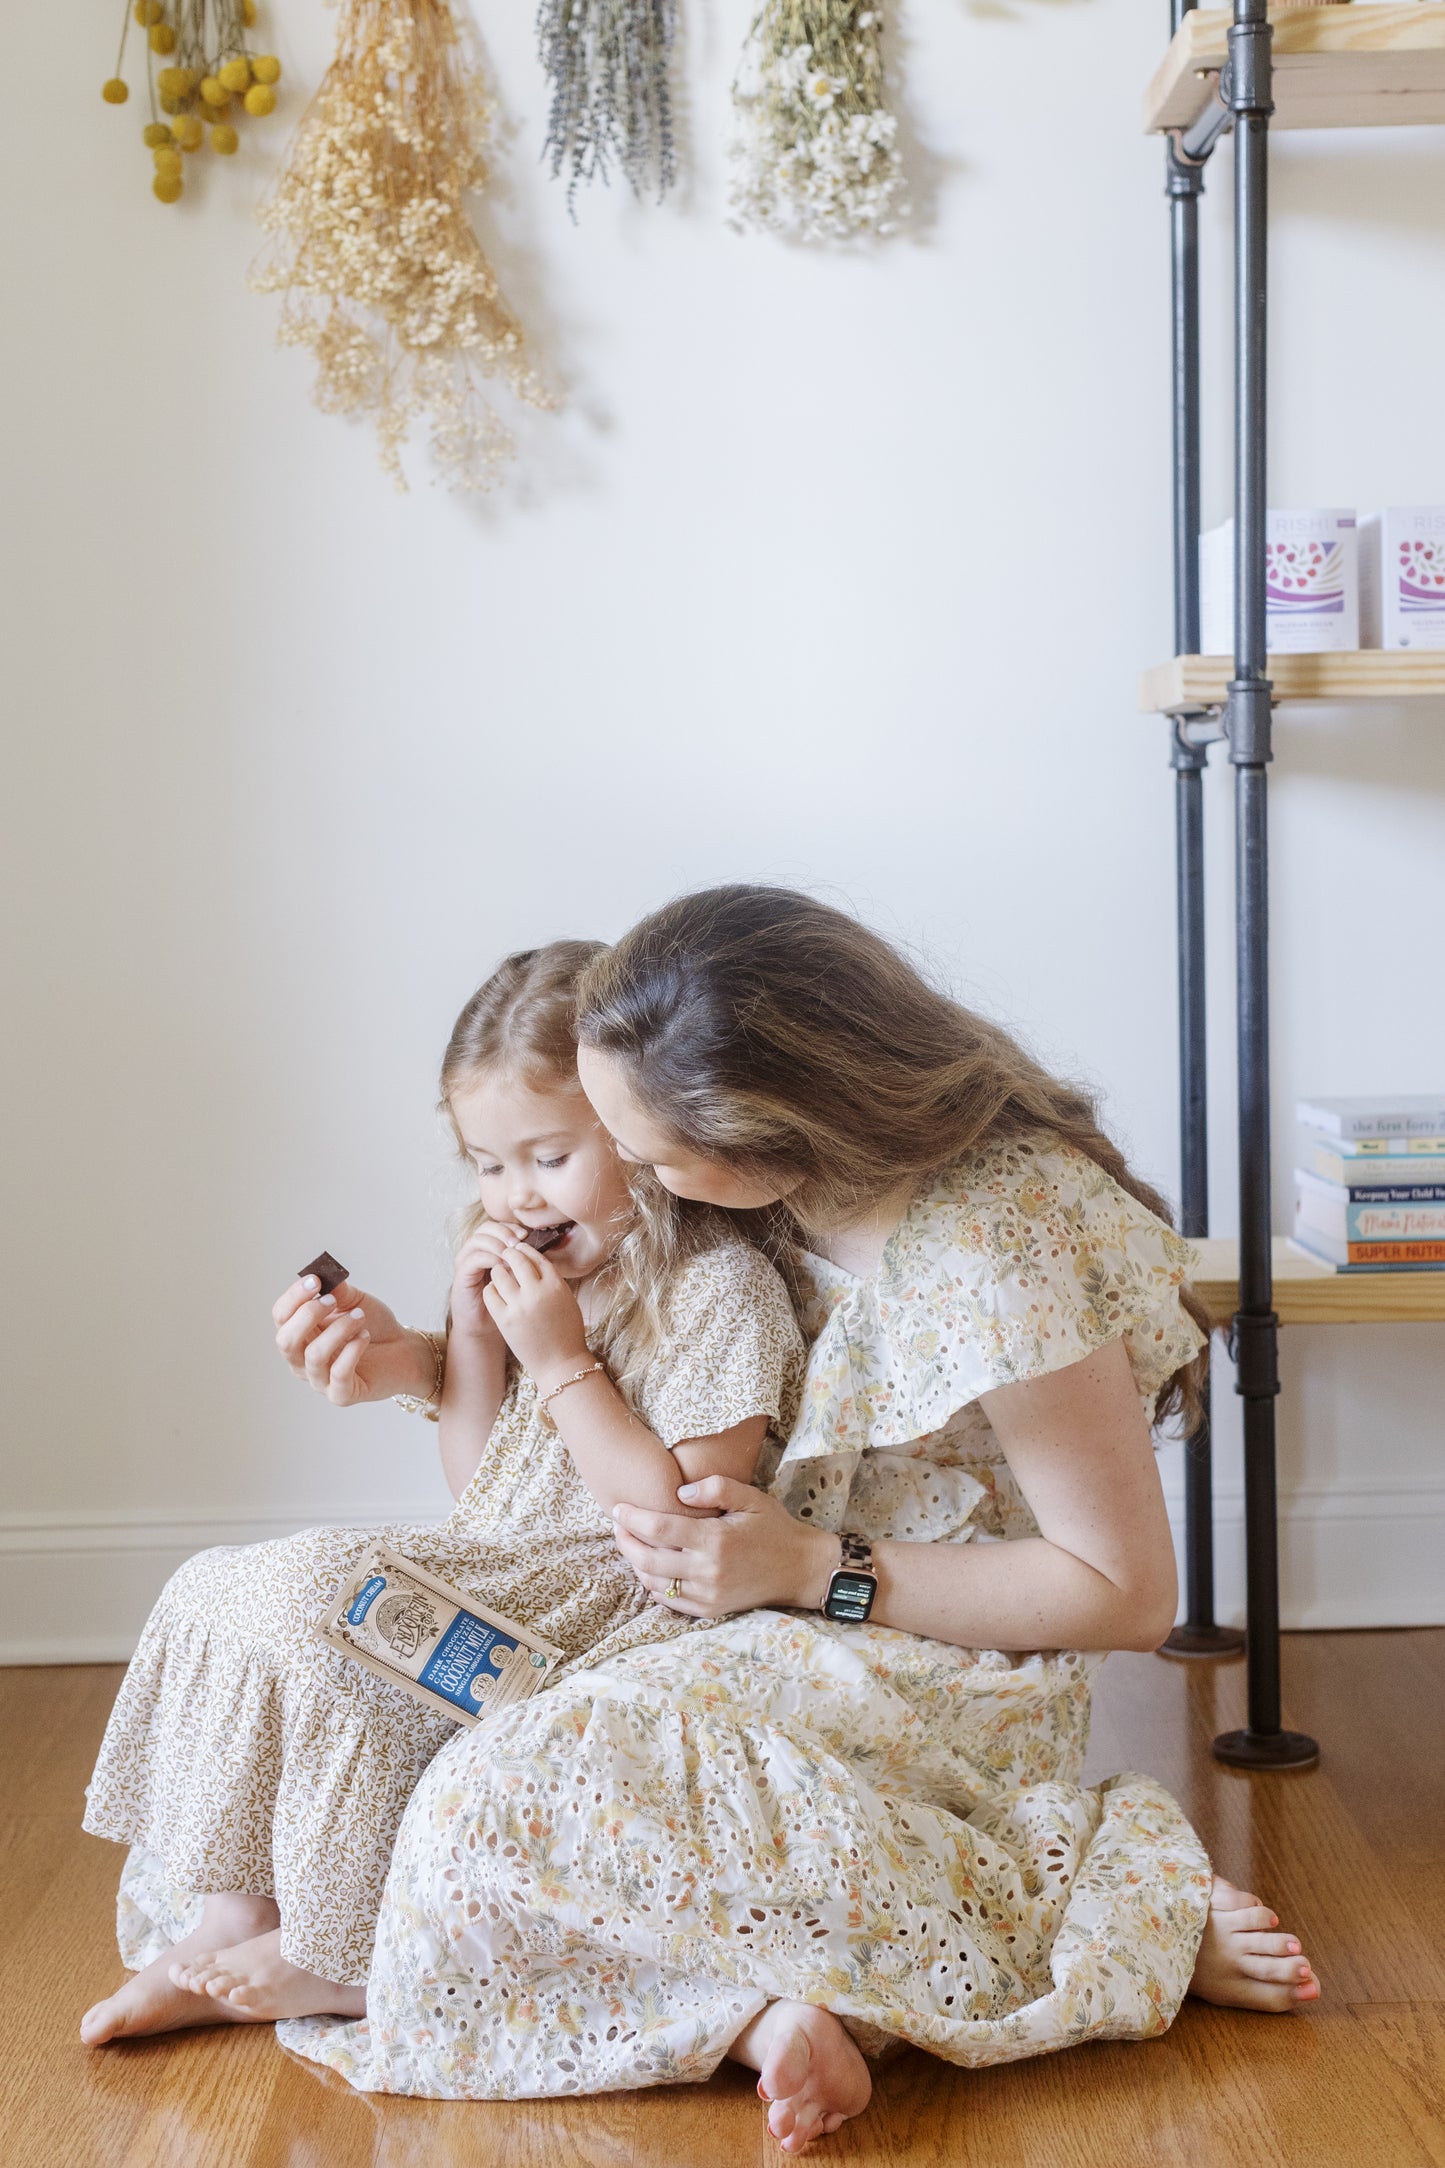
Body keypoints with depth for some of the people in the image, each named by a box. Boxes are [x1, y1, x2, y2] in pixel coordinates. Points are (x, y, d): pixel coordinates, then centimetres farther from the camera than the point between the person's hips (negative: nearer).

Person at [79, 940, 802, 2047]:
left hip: (613, 1602, -9)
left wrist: (561, 1362, -18)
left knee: (320, 1605, -23)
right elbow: (480, 1481, 14)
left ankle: (340, 1953, -8)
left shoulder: (722, 1288, -13)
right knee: (225, 1590, -5)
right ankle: (232, 1914, -6)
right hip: (491, 1576, 9)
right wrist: (462, 1346, -2)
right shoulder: (544, 1270, 11)